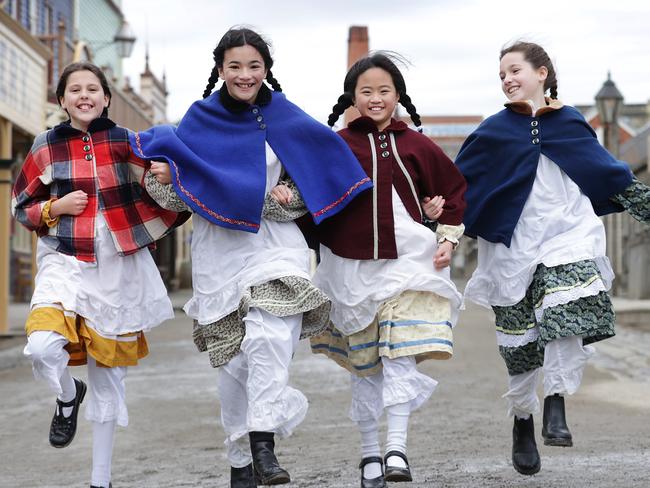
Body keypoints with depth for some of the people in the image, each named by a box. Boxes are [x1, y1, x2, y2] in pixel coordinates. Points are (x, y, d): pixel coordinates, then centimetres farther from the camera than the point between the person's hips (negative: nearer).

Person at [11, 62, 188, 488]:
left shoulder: (125, 142, 4)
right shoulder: (48, 146, 4)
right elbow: (22, 207, 10)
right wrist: (56, 208, -8)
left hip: (117, 268, 1)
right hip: (64, 262, -1)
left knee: (109, 376, 7)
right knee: (43, 347, -27)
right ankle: (68, 397, 10)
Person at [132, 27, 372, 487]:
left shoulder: (287, 120, 5)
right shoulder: (199, 120, 5)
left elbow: (308, 187, 10)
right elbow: (177, 196, 5)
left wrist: (285, 197, -12)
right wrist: (162, 178, -17)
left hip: (274, 243, -1)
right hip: (219, 249, 1)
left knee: (270, 337, -25)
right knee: (234, 357, 4)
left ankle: (263, 444, -25)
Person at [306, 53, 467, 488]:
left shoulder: (416, 146, 4)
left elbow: (454, 190, 13)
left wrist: (448, 238, 7)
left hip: (407, 261, -1)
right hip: (351, 266, 1)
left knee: (400, 355, -13)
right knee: (364, 362, 9)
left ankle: (397, 449, -13)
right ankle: (369, 452, 20)